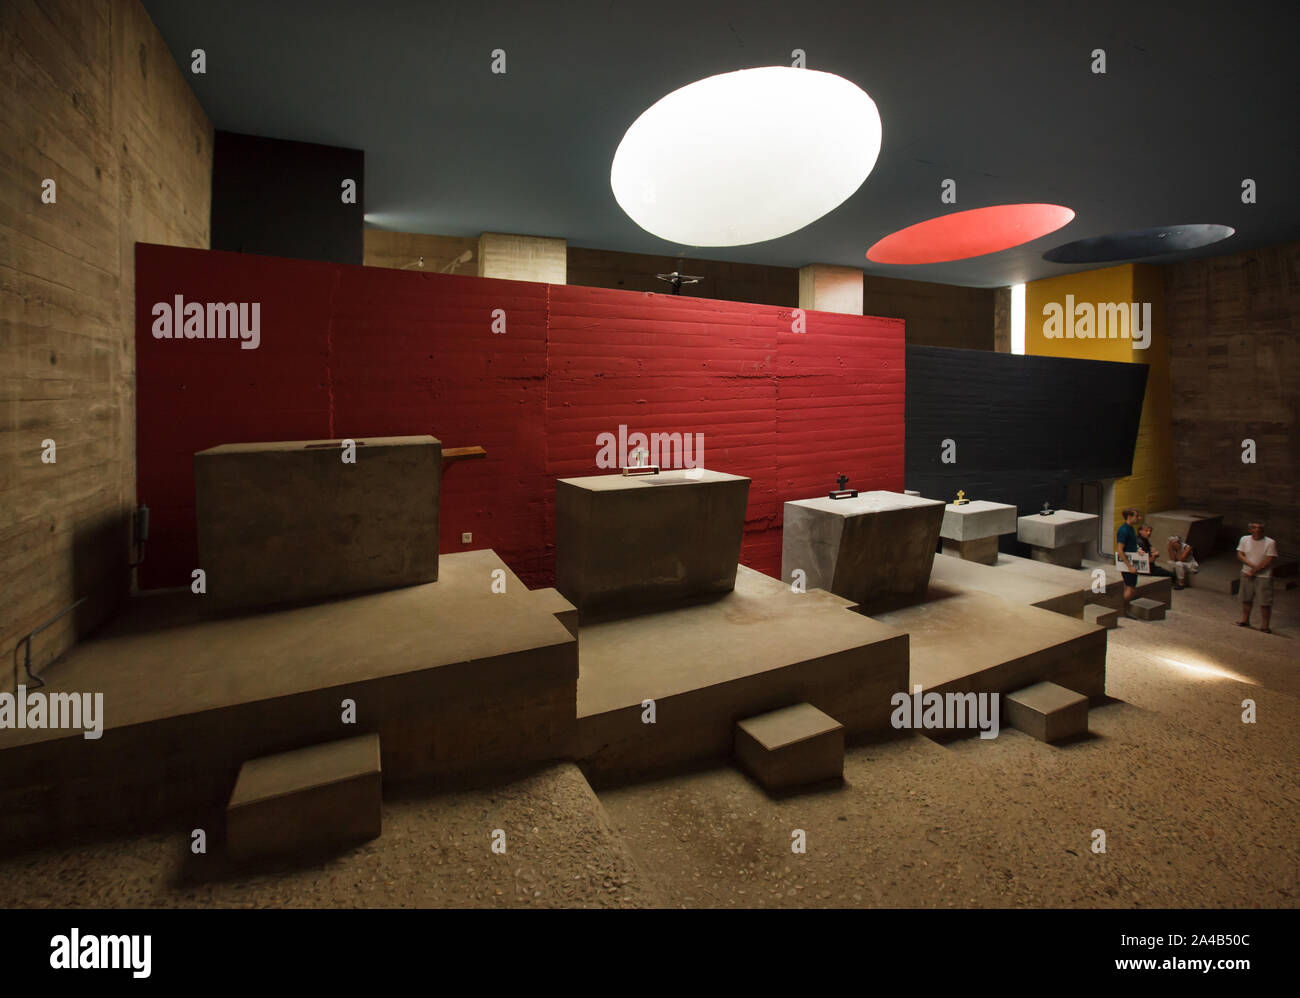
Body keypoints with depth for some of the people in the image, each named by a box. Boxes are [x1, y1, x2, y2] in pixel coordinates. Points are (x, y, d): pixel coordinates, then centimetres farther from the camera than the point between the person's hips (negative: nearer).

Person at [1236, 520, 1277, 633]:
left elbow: (1269, 561, -13)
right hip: (1247, 574, 4)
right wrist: (1251, 564, -18)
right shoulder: (1244, 539, 1)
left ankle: (1265, 626, 7)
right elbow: (1239, 555, -2)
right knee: (1246, 599, 15)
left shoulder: (1270, 543, -10)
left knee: (1265, 602, -2)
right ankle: (1245, 620, 30)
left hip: (1263, 576, -4)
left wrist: (1254, 571, -14)